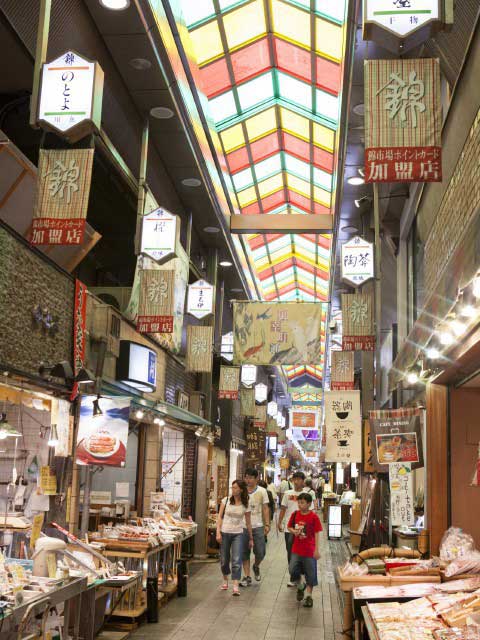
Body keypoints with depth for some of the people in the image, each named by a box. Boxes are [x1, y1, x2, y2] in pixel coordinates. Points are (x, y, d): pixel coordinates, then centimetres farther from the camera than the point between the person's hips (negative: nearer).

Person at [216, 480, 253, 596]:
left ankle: (235, 587, -13)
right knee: (224, 560, 11)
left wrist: (251, 538, 10)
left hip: (238, 534, -1)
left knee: (237, 560, -12)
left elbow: (248, 523, 7)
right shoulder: (226, 500, -2)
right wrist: (218, 532, -8)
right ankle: (225, 580, 35)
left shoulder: (245, 505, -1)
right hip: (225, 533, 1)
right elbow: (220, 517, 0)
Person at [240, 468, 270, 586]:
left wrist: (267, 524, -4)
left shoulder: (262, 491, 1)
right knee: (245, 553, 5)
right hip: (244, 526, 1)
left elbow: (265, 508, 3)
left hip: (258, 526, -1)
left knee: (260, 552, -1)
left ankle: (256, 566, 30)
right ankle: (247, 577, 15)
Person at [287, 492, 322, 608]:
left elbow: (317, 534, -8)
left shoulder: (314, 517, -11)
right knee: (292, 570, -7)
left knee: (310, 574, 6)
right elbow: (289, 527, 11)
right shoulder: (295, 514, -1)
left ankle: (309, 596, 23)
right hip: (296, 549, 3)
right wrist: (294, 531, -12)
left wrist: (317, 550, -10)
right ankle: (300, 586, 23)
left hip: (309, 550, -3)